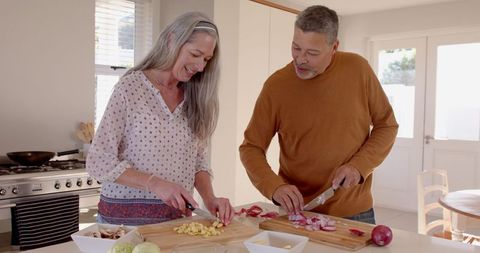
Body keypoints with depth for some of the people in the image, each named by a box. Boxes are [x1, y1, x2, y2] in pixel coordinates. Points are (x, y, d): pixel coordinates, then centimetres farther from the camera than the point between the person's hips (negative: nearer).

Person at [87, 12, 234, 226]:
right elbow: (99, 162, -12)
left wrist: (209, 198, -9)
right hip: (126, 217, -4)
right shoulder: (130, 88, -11)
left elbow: (198, 159, 7)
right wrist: (155, 184, -21)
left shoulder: (194, 97, 3)